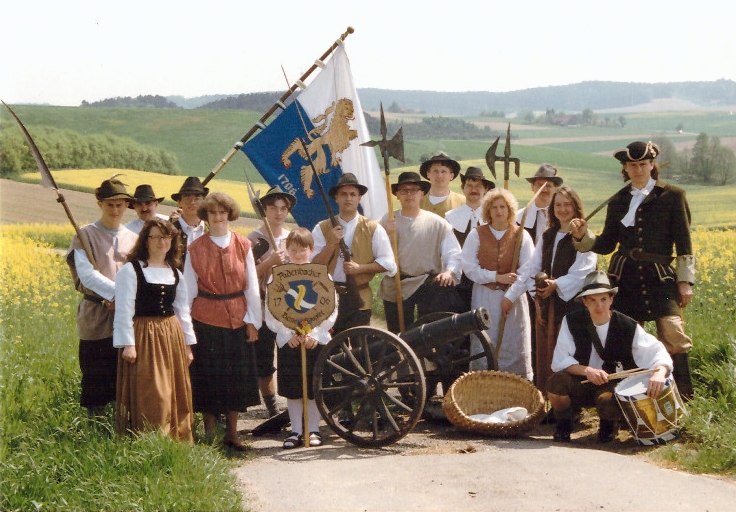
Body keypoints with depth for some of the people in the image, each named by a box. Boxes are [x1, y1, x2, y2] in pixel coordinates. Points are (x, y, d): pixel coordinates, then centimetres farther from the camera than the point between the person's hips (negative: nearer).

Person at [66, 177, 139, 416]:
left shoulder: (133, 239, 12)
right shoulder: (86, 235, 1)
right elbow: (86, 274, -11)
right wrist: (118, 292, -19)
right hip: (96, 319, -3)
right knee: (96, 381, 0)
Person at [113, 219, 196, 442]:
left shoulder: (175, 273, 14)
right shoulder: (130, 270, -5)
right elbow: (124, 310, -10)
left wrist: (187, 344, 14)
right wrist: (127, 344, -16)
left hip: (172, 337, 6)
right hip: (144, 338, -6)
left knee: (176, 394, 9)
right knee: (149, 396, -6)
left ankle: (177, 439, 17)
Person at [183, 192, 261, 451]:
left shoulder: (243, 245, 3)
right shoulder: (195, 248, 2)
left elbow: (252, 285, 4)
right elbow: (188, 289, 3)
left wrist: (252, 320, 0)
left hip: (237, 319, 1)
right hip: (205, 320, -1)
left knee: (236, 376, 5)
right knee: (207, 375, 2)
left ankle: (231, 433, 16)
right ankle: (209, 433, 12)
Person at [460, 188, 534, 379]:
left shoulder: (521, 236, 1)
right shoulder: (477, 234, 3)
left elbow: (526, 271, -6)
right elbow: (468, 266, -4)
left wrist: (510, 297, -14)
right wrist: (496, 277, -12)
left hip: (512, 298, 0)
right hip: (484, 298, 0)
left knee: (514, 347, 3)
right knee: (484, 347, 2)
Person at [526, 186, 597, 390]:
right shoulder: (548, 236, 16)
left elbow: (582, 273, -12)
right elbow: (534, 268, 14)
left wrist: (556, 285, -19)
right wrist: (537, 291, 0)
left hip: (571, 303, -6)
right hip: (546, 303, 6)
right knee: (544, 355, 7)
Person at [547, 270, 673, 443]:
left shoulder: (627, 327, -10)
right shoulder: (572, 322, -8)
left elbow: (657, 352, -17)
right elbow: (560, 361, -12)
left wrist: (660, 372, -41)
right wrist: (586, 370, -30)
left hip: (613, 384, -1)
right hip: (580, 383, 1)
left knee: (608, 400, -36)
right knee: (555, 382, -31)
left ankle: (609, 423, 5)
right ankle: (563, 424, 1)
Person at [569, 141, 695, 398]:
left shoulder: (672, 195, 3)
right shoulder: (619, 201, 12)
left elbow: (683, 243, 2)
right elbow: (607, 244, 13)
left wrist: (685, 280, -3)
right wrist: (583, 236, -5)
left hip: (659, 276, -3)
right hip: (624, 277, 3)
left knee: (673, 333, -16)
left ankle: (682, 394, -7)